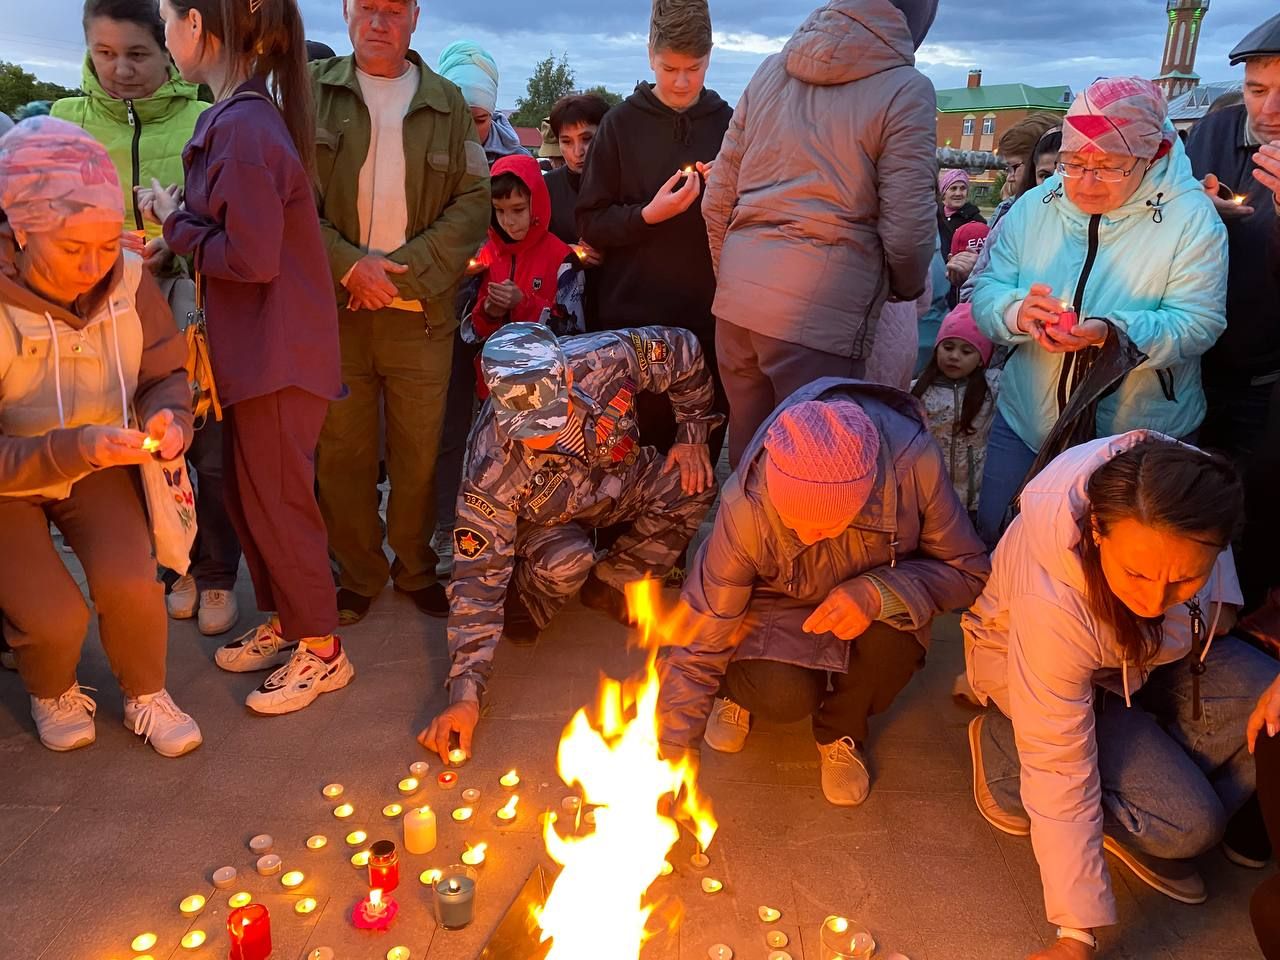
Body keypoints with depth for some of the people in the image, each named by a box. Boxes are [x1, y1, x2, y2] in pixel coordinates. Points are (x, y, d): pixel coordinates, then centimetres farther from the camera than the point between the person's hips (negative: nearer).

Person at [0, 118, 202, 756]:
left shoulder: (127, 283, -17)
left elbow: (165, 374, -3)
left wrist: (170, 416, -26)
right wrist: (72, 450, -40)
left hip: (99, 463, 3)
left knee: (130, 581, -18)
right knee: (55, 616, -17)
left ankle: (147, 697, 12)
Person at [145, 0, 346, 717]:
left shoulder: (243, 128, -20)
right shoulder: (242, 119, 9)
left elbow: (252, 258, -22)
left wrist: (175, 222, -9)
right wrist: (180, 220, 3)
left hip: (278, 357, -9)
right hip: (255, 351, 9)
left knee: (277, 502, 2)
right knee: (250, 495, 18)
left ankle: (321, 651, 18)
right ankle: (285, 625, 34)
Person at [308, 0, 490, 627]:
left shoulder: (447, 104, 9)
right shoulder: (312, 92, 6)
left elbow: (474, 203, 2)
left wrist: (400, 267, -10)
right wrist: (348, 265, -13)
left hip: (421, 310, 0)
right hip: (333, 309, 0)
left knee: (419, 452, 5)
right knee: (343, 451, 6)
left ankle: (415, 568, 24)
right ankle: (358, 573, 22)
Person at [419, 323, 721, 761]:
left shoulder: (606, 358, -34)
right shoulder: (493, 466, -37)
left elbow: (684, 350, -12)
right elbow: (478, 578, -32)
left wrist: (693, 437, -11)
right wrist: (464, 695, -35)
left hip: (618, 482, 4)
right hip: (543, 518, -4)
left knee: (692, 486, -23)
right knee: (566, 562, -36)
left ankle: (611, 584, -2)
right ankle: (524, 605, -1)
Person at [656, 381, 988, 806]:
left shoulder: (915, 465, -32)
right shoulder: (746, 510, -33)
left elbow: (968, 570, -16)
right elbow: (697, 646, -25)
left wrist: (879, 593, -35)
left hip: (868, 610, 2)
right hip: (779, 607, -1)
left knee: (893, 636, -33)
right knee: (784, 694, -31)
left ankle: (841, 731, 2)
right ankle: (737, 684, 9)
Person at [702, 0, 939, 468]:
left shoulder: (771, 70, 12)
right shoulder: (906, 89, -4)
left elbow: (717, 201, 12)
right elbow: (905, 231, -8)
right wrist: (908, 289, 13)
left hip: (737, 301, 6)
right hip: (820, 312, -6)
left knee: (748, 462, 18)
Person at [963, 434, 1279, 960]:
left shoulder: (1182, 496, -32)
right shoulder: (1051, 605, -42)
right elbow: (1060, 773, -31)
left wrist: (1219, 609, -10)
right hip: (1024, 667, -6)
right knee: (1186, 823, -18)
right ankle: (1005, 745, 1)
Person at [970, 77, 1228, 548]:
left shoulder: (1192, 218, -10)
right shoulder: (1035, 206, 0)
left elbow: (1198, 325, -17)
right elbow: (986, 291, -5)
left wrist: (1114, 332, -35)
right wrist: (1017, 312, -29)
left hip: (1140, 438, -3)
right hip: (1026, 420, 3)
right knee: (994, 539, 11)